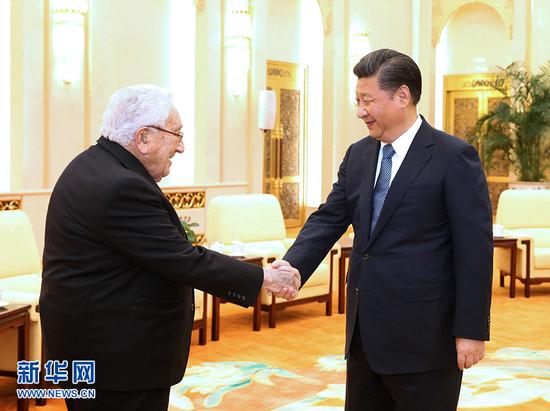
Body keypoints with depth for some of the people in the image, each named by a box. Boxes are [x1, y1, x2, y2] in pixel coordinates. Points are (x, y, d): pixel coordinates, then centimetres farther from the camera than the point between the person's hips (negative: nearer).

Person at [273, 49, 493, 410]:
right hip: (365, 330, 7)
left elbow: (474, 249, -12)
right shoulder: (358, 155, 9)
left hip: (424, 335, -6)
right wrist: (293, 265, -13)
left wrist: (472, 329, -13)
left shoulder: (454, 157, -11)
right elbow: (329, 218, 5)